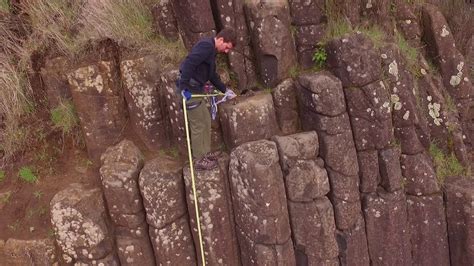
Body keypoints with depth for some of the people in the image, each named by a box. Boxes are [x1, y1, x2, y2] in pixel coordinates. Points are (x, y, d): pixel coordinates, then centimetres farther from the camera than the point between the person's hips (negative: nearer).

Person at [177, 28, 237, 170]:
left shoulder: (212, 50, 17)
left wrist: (225, 90, 31)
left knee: (206, 120, 17)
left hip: (196, 89, 10)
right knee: (198, 125, -2)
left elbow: (212, 74, 27)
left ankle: (205, 153, 30)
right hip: (190, 89, -10)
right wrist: (184, 87, -31)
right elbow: (189, 63, -29)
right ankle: (199, 160, 9)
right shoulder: (206, 45, -17)